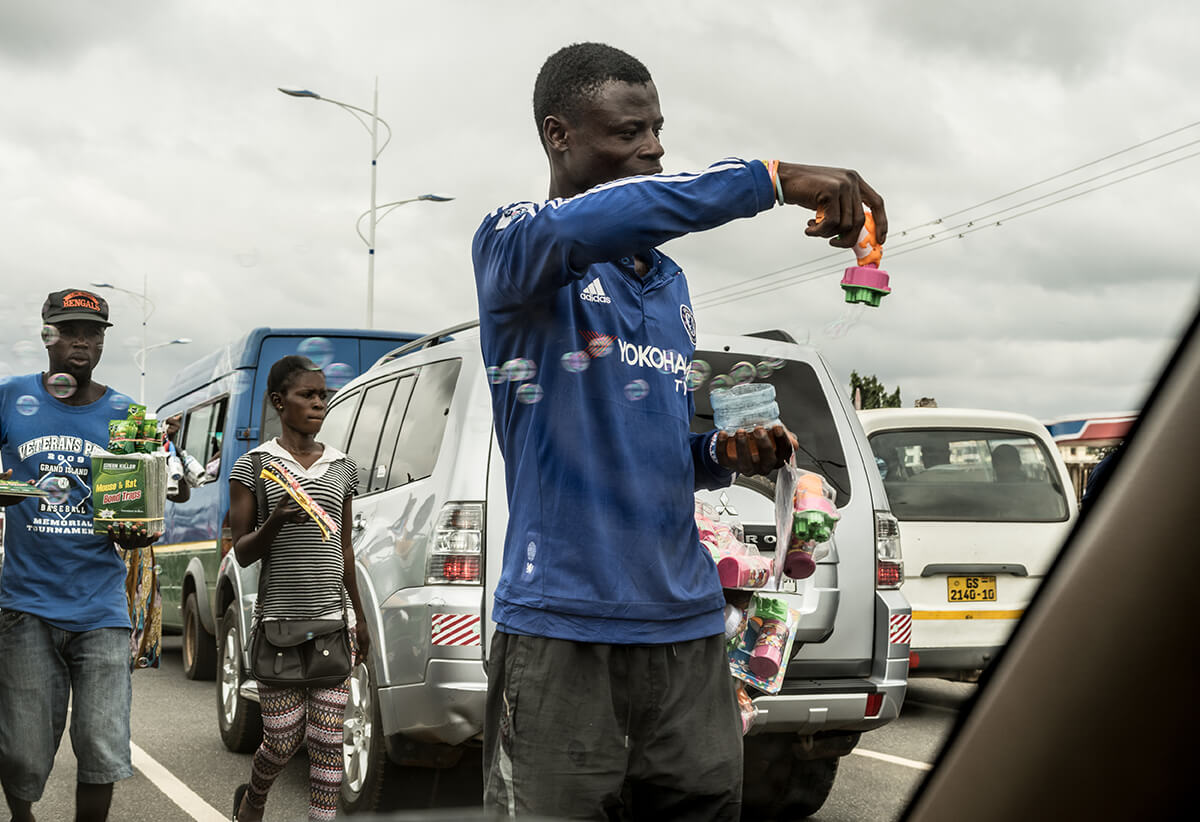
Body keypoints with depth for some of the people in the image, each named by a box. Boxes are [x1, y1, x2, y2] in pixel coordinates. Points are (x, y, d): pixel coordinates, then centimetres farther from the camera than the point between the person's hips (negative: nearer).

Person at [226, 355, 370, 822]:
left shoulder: (342, 468, 11)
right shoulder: (254, 466, 0)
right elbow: (242, 553, -1)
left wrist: (360, 617, 19)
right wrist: (276, 520, -20)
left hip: (332, 619, 3)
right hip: (279, 619, -3)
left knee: (328, 738, 0)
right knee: (283, 739, 0)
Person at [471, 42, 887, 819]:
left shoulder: (670, 281, 19)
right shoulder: (510, 245, -2)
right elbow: (581, 227, -28)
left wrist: (727, 451, 3)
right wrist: (772, 178, -30)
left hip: (689, 625, 6)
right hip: (564, 630, -6)